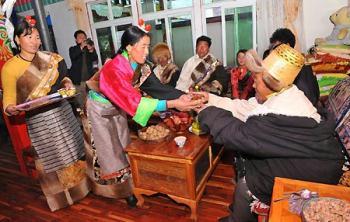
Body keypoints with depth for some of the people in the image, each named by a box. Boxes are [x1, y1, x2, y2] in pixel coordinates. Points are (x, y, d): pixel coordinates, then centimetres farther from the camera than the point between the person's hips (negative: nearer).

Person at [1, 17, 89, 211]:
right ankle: (61, 195, 31)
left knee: (73, 150, 15)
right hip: (39, 120, -3)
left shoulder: (50, 58, 3)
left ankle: (80, 184, 39)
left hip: (63, 112, 4)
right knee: (52, 159, 8)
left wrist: (66, 83, -7)